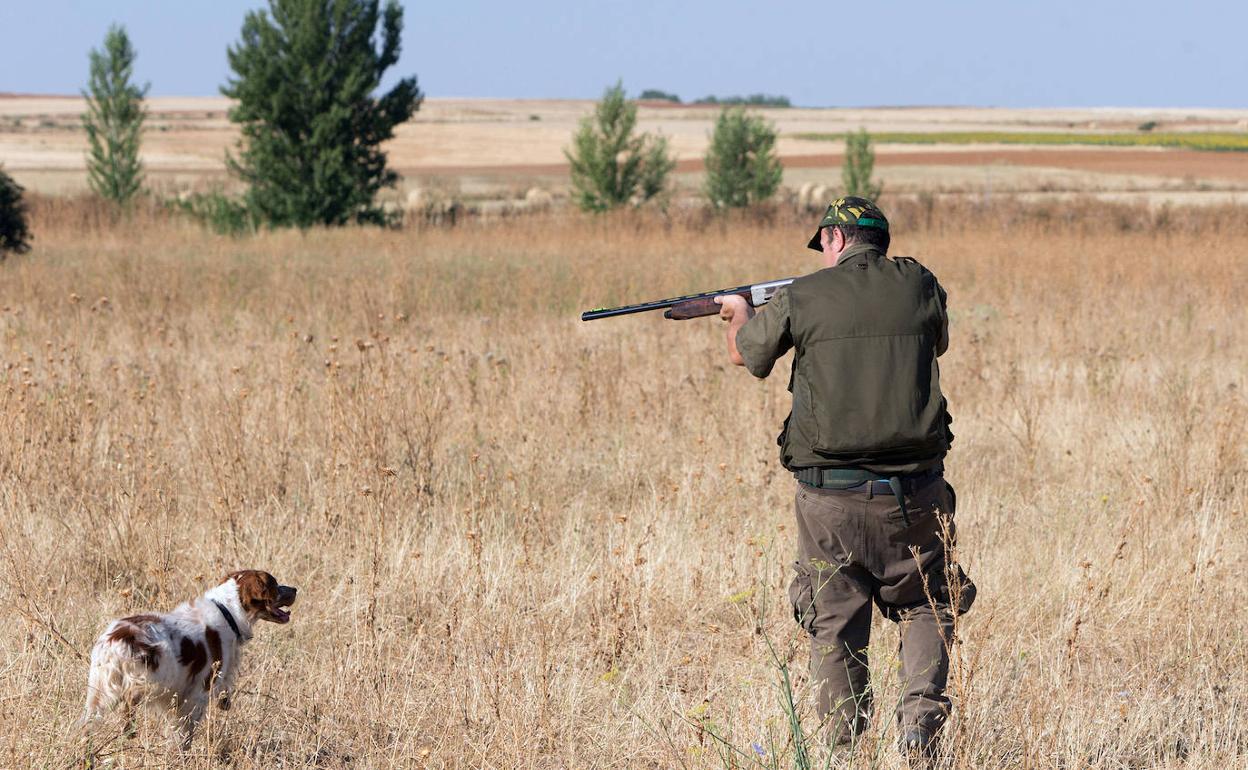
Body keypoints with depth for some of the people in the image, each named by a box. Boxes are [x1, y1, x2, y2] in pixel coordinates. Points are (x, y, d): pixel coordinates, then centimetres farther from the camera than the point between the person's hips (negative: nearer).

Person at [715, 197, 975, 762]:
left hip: (831, 497, -1)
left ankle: (843, 748, 10)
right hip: (915, 493, 1)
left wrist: (738, 314, 41)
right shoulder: (918, 286, 4)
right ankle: (921, 714, -5)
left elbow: (746, 357, 18)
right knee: (925, 608, 17)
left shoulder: (800, 298, -1)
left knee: (835, 627, 11)